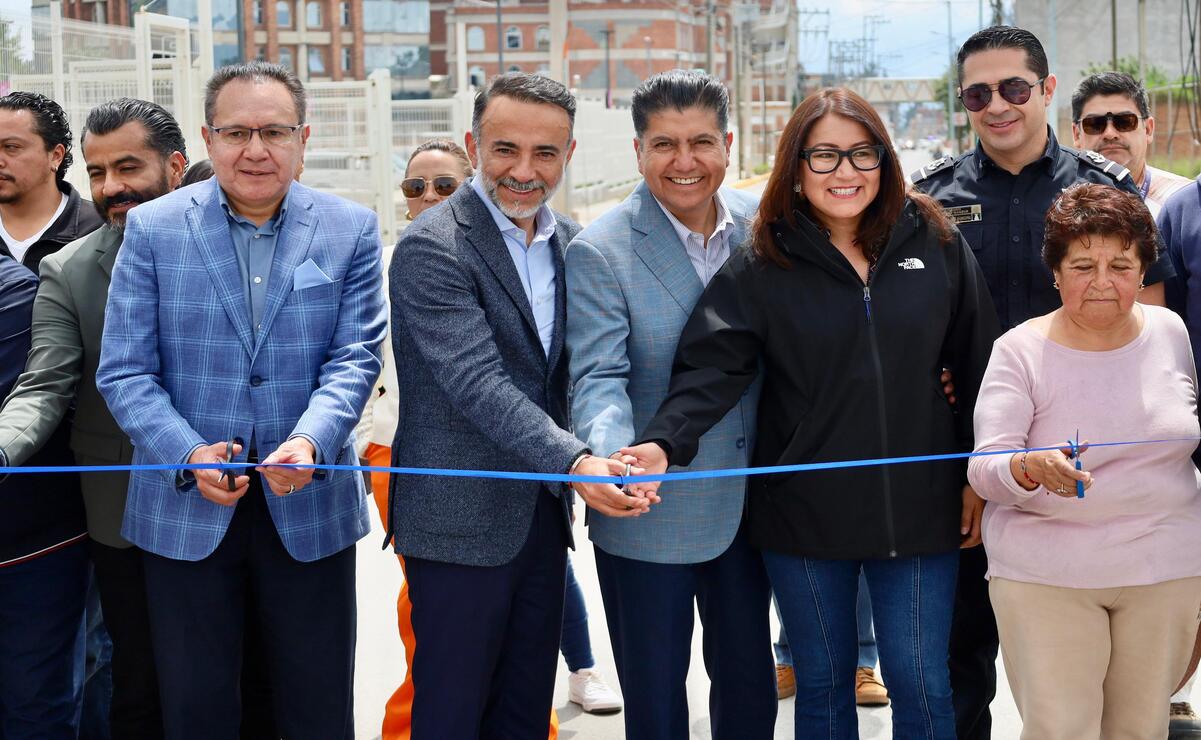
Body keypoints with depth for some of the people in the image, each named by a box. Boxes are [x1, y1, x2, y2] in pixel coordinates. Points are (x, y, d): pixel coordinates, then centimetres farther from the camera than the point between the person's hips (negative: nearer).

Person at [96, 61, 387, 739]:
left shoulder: (351, 230, 1)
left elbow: (355, 357, -5)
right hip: (185, 509, 0)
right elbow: (124, 371, -3)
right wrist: (189, 454, -18)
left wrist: (310, 441, -23)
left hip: (311, 507, 0)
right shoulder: (153, 229, -1)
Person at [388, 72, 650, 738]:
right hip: (463, 519, -7)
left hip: (544, 515, 7)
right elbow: (476, 383, -24)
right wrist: (576, 462, -36)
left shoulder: (569, 243, 9)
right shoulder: (432, 247, -14)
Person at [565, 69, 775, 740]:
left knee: (750, 683, 18)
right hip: (647, 511, -4)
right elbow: (599, 377, -18)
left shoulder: (762, 226, 1)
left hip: (745, 504, 4)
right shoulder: (599, 252, -13)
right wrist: (614, 453, -37)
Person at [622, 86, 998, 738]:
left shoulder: (936, 244, -1)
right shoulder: (761, 268, -4)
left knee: (922, 684, 5)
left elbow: (975, 366, 4)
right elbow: (710, 368, -13)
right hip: (805, 513, 0)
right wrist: (663, 443, -30)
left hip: (919, 507, 0)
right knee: (822, 683, 13)